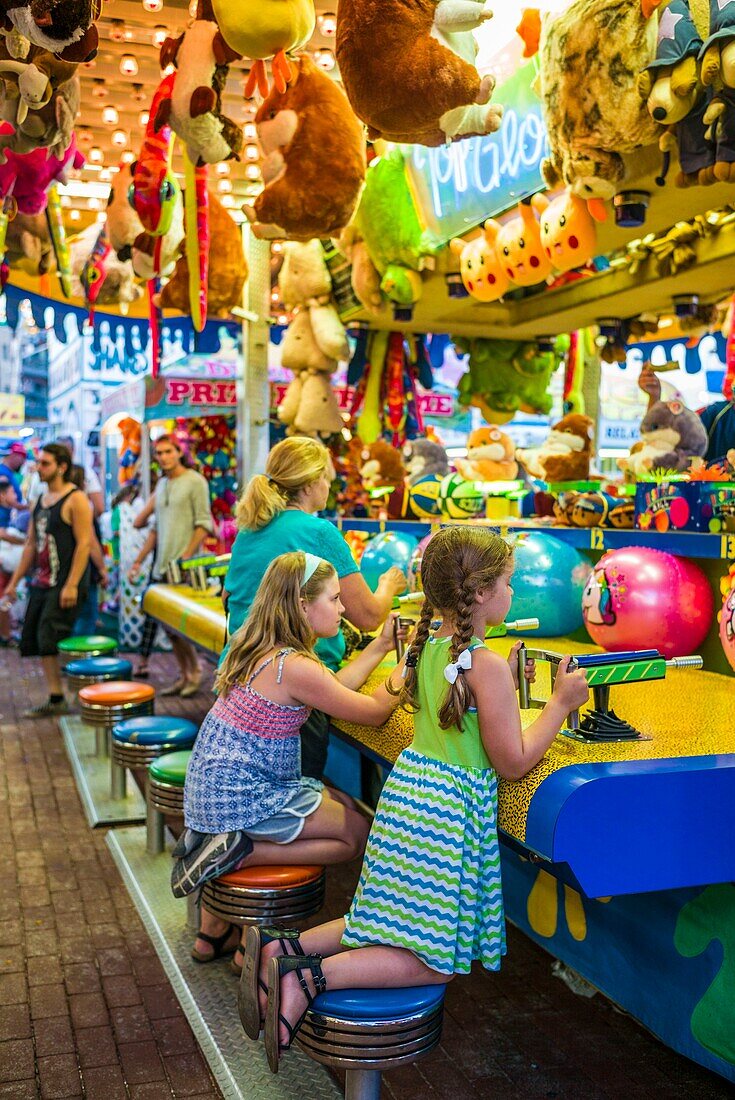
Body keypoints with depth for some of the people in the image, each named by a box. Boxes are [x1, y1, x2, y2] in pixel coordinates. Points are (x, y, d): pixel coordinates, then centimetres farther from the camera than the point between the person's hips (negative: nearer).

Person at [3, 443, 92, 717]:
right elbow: (31, 545, 20)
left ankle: (58, 699, -1)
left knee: (51, 640, -13)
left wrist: (72, 585, -22)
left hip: (65, 584, -9)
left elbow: (84, 544, -16)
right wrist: (14, 581, 16)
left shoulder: (75, 500, -9)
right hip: (41, 582, 9)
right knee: (35, 640, 8)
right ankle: (55, 699, 15)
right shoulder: (40, 501, 15)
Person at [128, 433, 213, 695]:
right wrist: (138, 561, 18)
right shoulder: (161, 485, 17)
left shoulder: (195, 482, -4)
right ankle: (185, 675, 18)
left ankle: (194, 672, 8)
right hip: (162, 565, 7)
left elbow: (204, 524, -10)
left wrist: (186, 556, -19)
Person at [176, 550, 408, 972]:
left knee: (345, 805, 21)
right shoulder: (294, 667, -23)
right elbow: (374, 712, -12)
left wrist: (382, 645, 16)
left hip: (219, 783, 8)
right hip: (242, 798, -8)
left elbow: (333, 688, 16)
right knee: (358, 834, 5)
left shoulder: (262, 648, 4)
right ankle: (240, 852, -4)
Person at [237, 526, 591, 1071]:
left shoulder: (428, 646, 8)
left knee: (391, 922, 21)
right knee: (436, 960, 2)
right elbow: (513, 762, -11)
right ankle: (307, 977, -13)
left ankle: (281, 948, 8)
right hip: (449, 807, -8)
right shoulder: (487, 665, -17)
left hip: (407, 788, 8)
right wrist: (561, 702, -5)